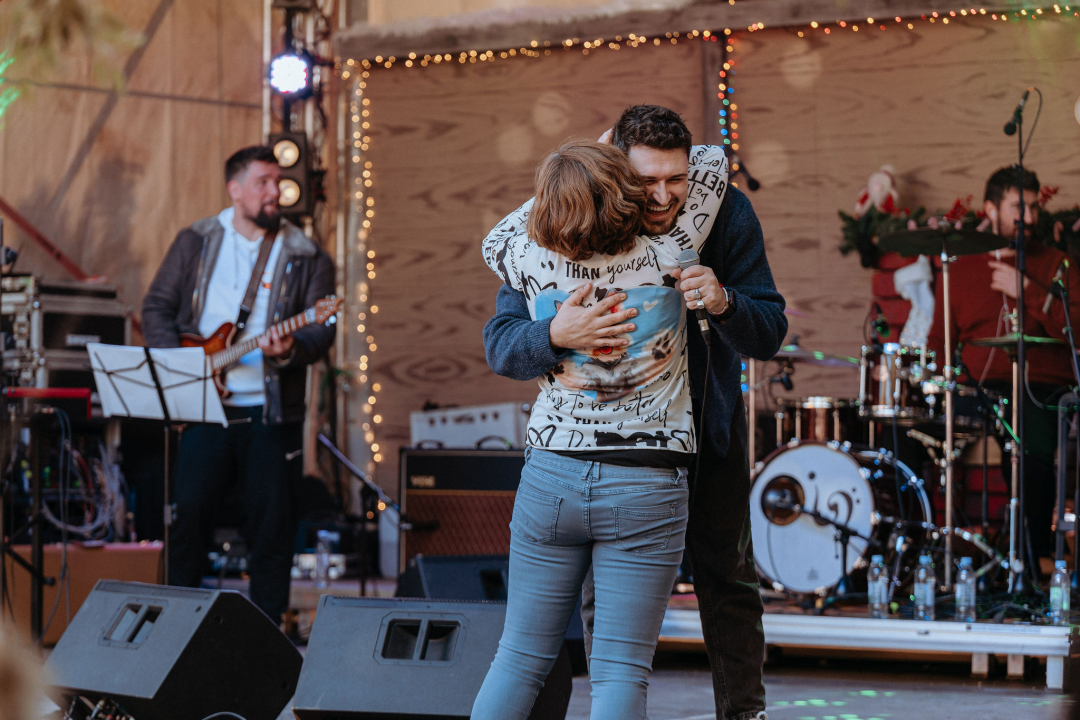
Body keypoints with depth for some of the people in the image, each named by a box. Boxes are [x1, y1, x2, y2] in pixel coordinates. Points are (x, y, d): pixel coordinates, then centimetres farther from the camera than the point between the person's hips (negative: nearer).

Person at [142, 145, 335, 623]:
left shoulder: (306, 258, 4)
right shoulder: (196, 242, 8)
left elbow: (321, 328, -3)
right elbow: (158, 305, 10)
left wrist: (290, 350, -24)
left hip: (271, 410, 0)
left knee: (272, 525, 1)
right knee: (188, 513, 1)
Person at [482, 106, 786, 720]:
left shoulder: (727, 214, -22)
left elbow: (770, 334, -19)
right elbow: (500, 344, -28)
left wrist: (724, 304, -42)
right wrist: (557, 335, -51)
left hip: (706, 417, 1)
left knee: (727, 576, 8)